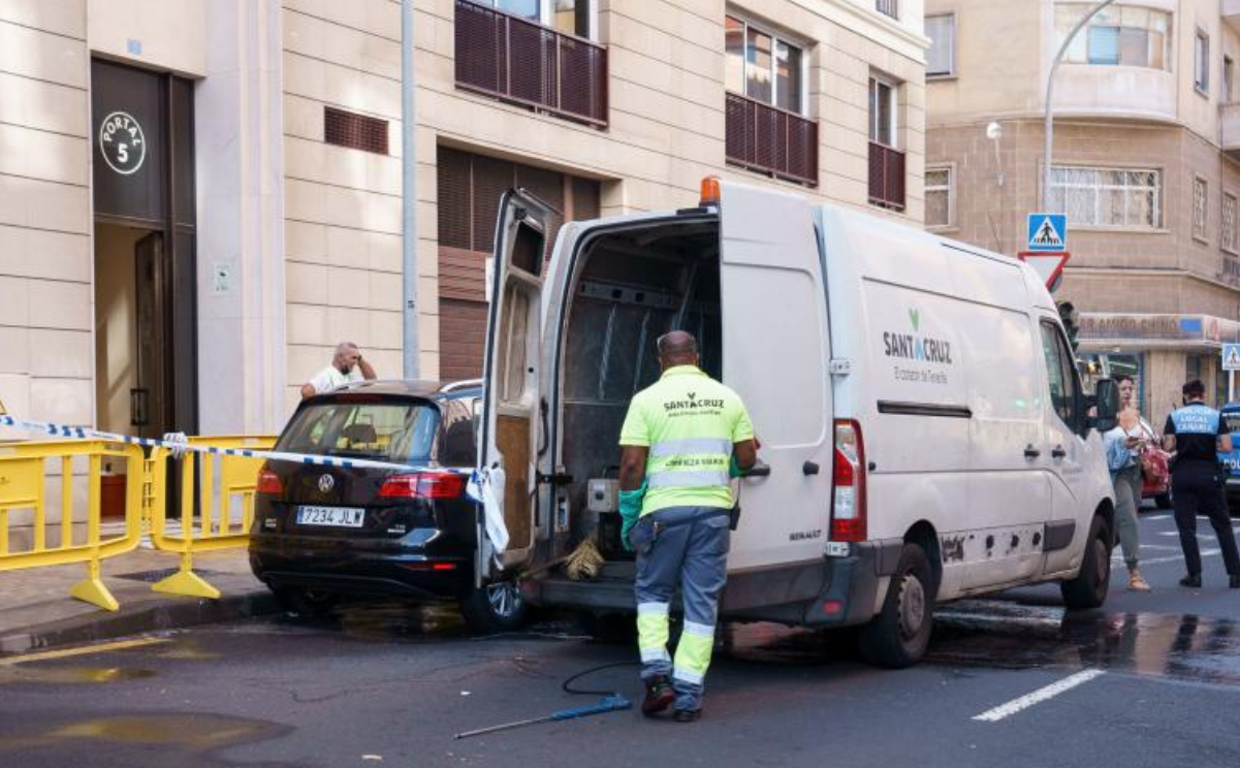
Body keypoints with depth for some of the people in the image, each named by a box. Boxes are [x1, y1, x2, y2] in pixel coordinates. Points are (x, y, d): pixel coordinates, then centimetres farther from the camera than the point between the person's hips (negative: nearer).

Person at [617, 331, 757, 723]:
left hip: (664, 510, -2)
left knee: (652, 591, 17)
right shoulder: (726, 397, 6)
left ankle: (657, 672, 3)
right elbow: (747, 458, 8)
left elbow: (632, 463, -6)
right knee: (701, 601, 7)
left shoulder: (647, 400, -2)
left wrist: (628, 516, 3)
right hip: (713, 509, 2)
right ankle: (689, 694, 6)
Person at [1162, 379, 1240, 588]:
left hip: (1183, 474, 0)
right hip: (1208, 473, 0)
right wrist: (1210, 446, 13)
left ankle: (1194, 574, 1)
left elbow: (1168, 446, -5)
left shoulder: (1175, 416, 2)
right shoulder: (1215, 416, 1)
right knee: (1222, 525, 9)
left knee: (1186, 526, 5)